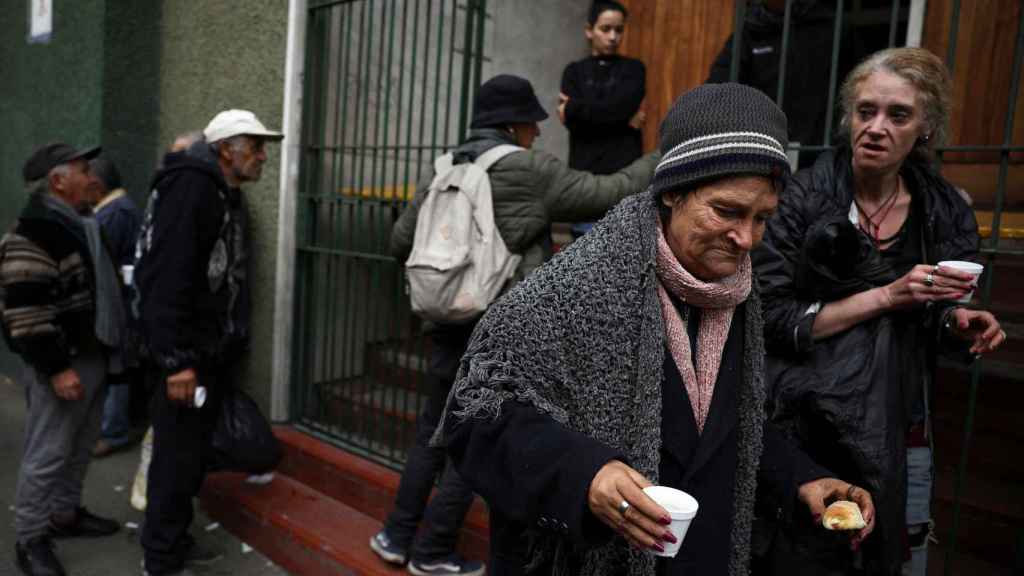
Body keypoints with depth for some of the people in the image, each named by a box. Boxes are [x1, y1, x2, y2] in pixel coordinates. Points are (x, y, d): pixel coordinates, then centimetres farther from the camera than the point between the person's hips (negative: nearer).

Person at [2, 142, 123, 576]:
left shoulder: (81, 226, 13)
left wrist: (108, 353, 23)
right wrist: (57, 367, -22)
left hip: (94, 357, 9)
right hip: (63, 364, -9)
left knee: (80, 447, 19)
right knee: (48, 454, 1)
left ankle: (65, 514, 35)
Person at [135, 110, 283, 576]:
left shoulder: (226, 193, 14)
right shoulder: (190, 187, -16)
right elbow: (169, 278, -24)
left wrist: (229, 343, 17)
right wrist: (176, 359, -26)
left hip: (216, 349, 9)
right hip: (188, 353, -9)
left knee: (194, 451, 17)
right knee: (177, 456, 0)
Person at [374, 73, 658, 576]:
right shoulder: (531, 171, -9)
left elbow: (401, 242, 11)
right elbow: (610, 194, -5)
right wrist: (664, 158, 9)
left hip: (449, 321, 7)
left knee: (434, 430, 18)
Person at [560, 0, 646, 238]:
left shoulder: (633, 68, 12)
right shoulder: (575, 71, 14)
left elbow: (622, 104, -8)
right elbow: (573, 122, -2)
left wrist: (574, 108, -2)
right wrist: (623, 119, -7)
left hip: (626, 170, -1)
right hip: (585, 169, 1)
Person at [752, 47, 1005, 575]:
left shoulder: (945, 213, 0)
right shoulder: (804, 199, -13)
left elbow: (930, 323, 13)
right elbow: (772, 320, -17)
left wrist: (958, 325, -8)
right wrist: (886, 296, -21)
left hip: (897, 432, 5)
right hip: (811, 428, -4)